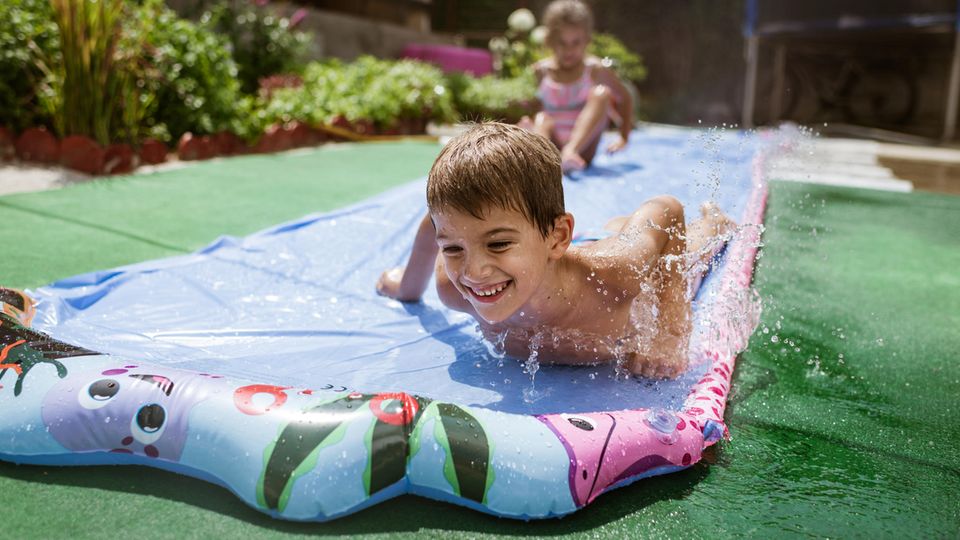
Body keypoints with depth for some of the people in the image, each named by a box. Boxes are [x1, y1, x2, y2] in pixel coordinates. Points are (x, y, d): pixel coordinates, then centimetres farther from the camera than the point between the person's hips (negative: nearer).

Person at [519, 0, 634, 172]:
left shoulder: (595, 69, 3)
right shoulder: (540, 71, 6)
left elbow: (625, 99, 11)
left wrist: (624, 137, 3)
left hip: (583, 151, -1)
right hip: (552, 148, 1)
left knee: (600, 93, -19)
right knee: (542, 119, -27)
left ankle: (571, 150, -41)